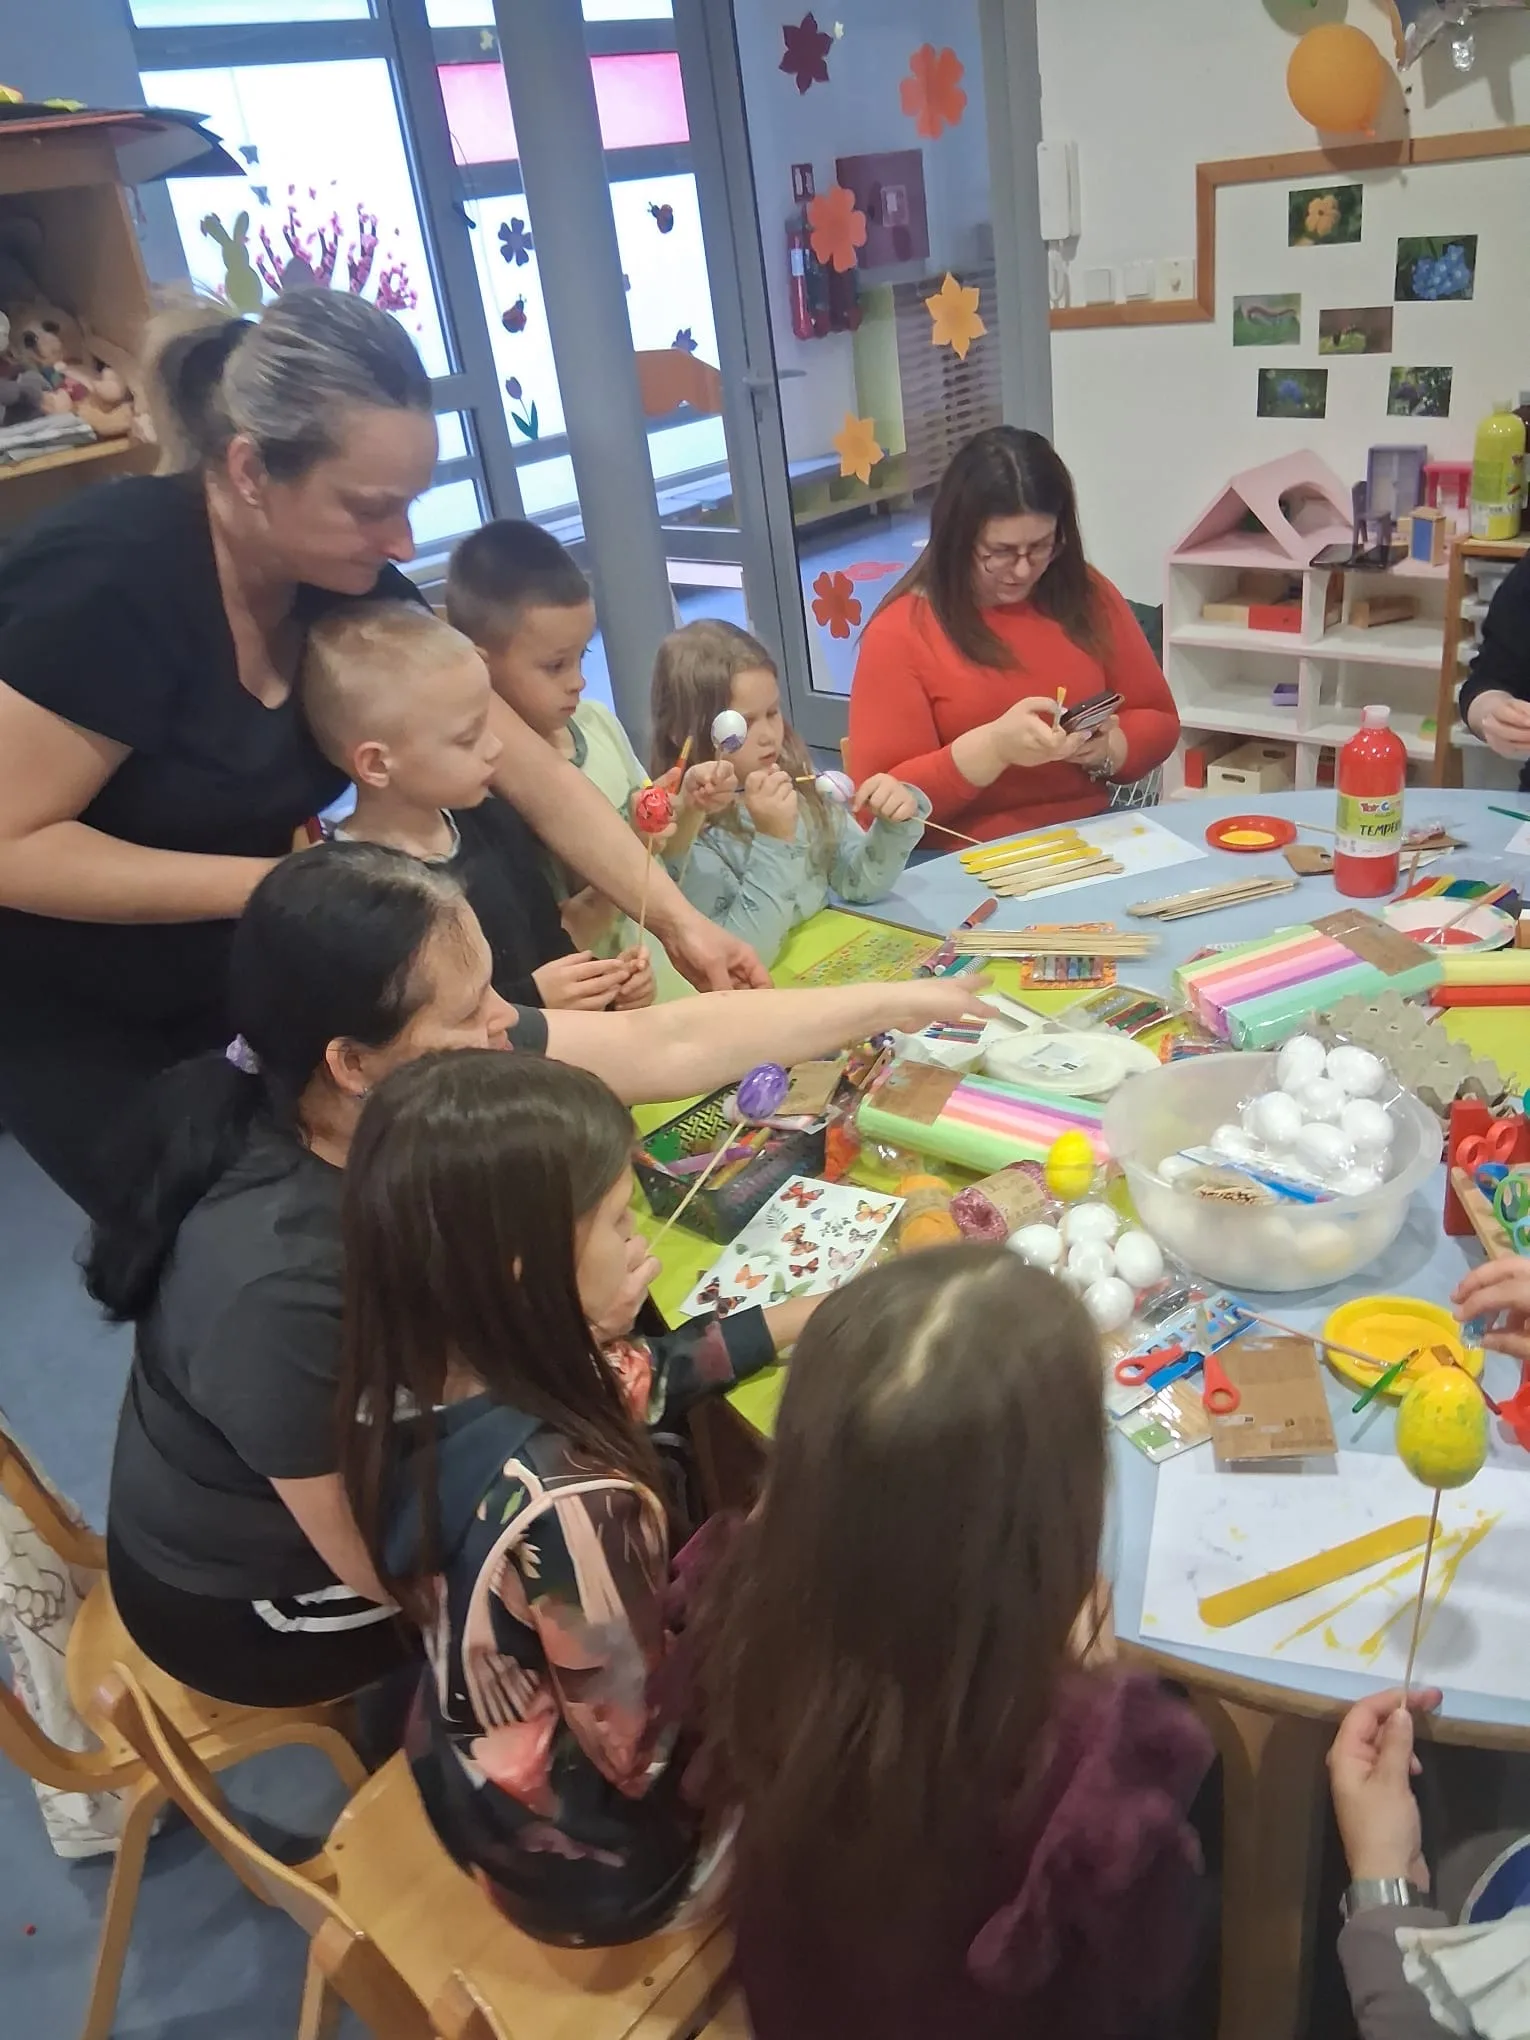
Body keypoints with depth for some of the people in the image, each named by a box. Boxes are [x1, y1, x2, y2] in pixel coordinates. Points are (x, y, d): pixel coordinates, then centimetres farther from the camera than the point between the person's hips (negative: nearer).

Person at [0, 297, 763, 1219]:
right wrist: (284, 885, -31)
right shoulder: (109, 580, -31)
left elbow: (539, 778, -10)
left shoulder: (354, 589, -12)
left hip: (225, 991, 5)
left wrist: (679, 920, -17)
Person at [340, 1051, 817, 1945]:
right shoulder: (570, 1507, -41)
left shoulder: (420, 1378, -18)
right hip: (595, 1862, -6)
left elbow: (634, 1384, -1)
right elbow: (648, 1758, -26)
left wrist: (809, 1315, -2)